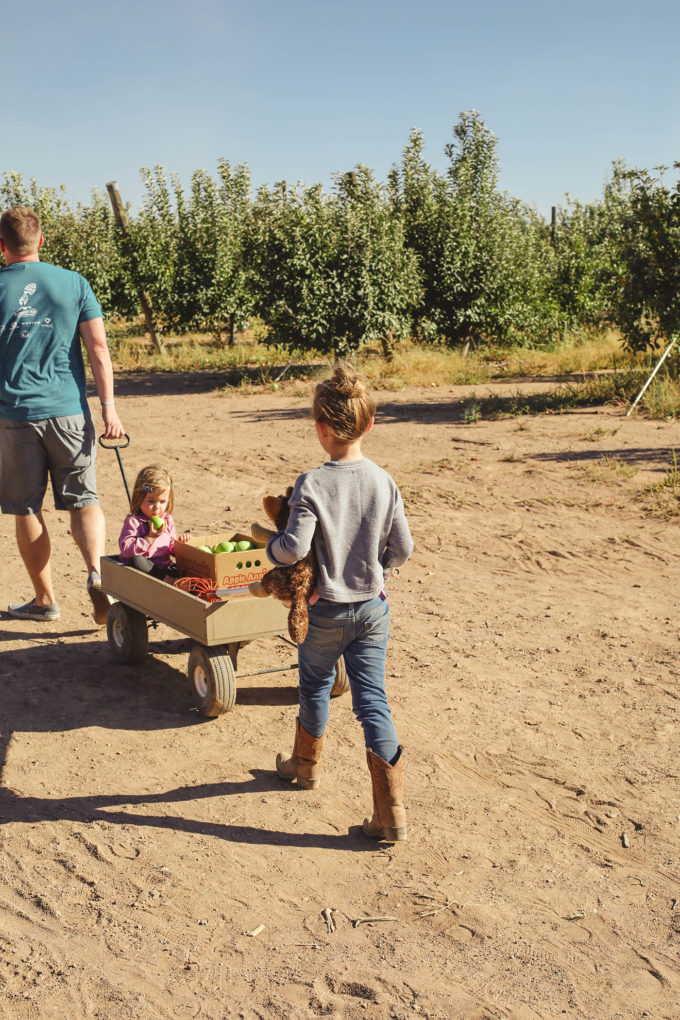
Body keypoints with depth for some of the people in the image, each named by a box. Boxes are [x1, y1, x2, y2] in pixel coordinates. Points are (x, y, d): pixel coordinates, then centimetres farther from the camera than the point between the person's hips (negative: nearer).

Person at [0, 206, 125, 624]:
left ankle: (45, 599, 18)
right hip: (69, 410, 1)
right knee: (84, 500, 11)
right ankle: (96, 571, -13)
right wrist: (109, 408, -3)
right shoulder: (73, 283, 1)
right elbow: (98, 348, -4)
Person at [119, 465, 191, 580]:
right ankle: (166, 579, -35)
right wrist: (150, 537, -22)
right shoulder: (133, 521, -8)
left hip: (163, 566, 5)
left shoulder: (167, 520, 12)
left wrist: (179, 541, -1)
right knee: (136, 560, -37)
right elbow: (126, 549, -19)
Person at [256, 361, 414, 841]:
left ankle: (308, 762, 47)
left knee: (315, 686, 22)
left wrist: (265, 539, -3)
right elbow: (402, 548, -1)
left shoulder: (311, 485, -18)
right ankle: (391, 808, 1)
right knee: (372, 699, 4)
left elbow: (294, 549, -24)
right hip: (373, 607, 3)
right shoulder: (385, 482, -6)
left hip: (326, 611, -2)